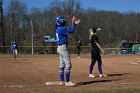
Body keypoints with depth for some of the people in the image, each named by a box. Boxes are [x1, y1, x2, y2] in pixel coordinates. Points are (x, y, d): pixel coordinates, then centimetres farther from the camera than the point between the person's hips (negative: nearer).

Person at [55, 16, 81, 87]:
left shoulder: (58, 29, 14)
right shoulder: (61, 29, -16)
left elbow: (69, 30, 17)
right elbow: (71, 31, -16)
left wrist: (75, 24, 11)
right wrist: (73, 22, -6)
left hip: (60, 48, 10)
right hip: (63, 48, -10)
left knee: (62, 65, 13)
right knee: (68, 64, -8)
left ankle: (62, 81, 18)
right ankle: (67, 82, -8)